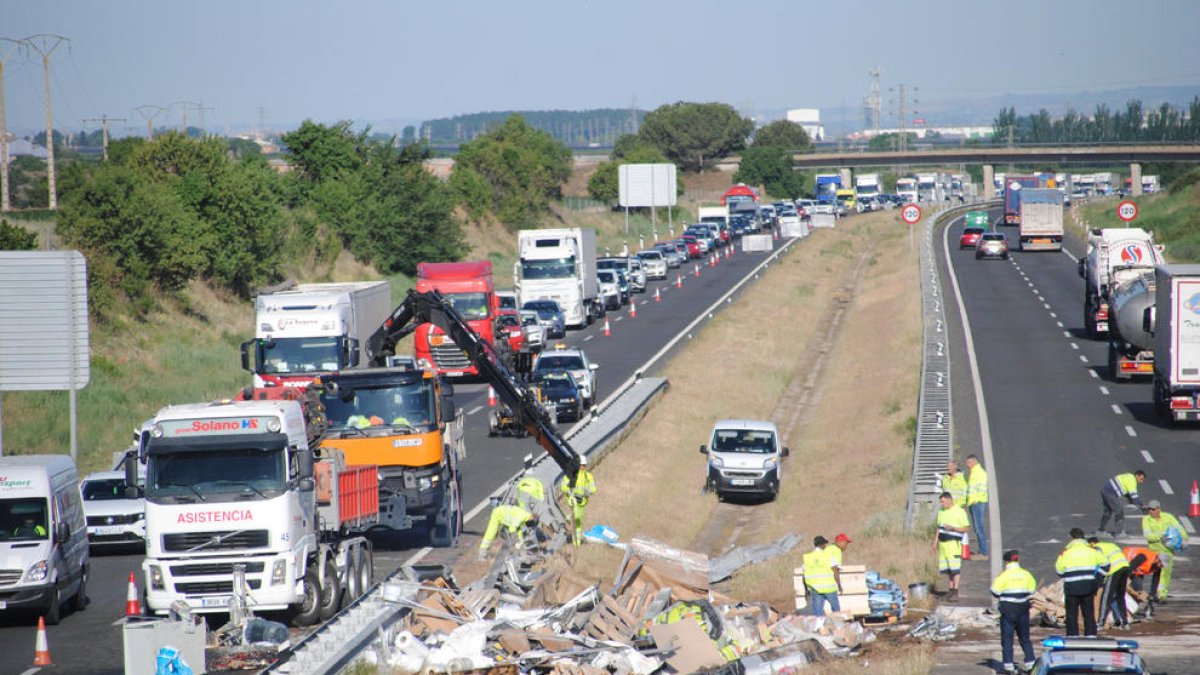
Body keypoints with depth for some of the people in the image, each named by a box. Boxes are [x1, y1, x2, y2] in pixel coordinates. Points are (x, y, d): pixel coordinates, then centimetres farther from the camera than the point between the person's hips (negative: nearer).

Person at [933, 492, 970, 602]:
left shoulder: (959, 512, -5)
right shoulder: (941, 512, 16)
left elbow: (966, 527, -7)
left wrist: (953, 528, -18)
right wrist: (935, 542, 19)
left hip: (954, 543, -7)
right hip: (943, 543, 7)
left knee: (954, 569, -10)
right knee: (947, 569, 8)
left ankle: (955, 592, -11)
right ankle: (951, 590, 15)